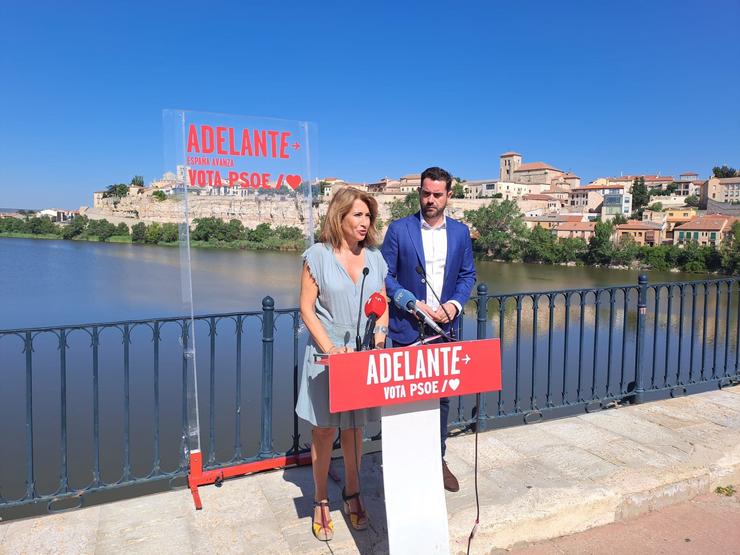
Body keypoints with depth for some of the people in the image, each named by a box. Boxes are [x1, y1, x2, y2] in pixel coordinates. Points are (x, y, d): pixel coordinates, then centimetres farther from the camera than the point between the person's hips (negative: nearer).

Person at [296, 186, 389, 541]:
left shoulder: (375, 257, 6)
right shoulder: (318, 255, -5)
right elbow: (307, 309, -7)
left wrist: (381, 330, -7)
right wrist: (330, 348, -16)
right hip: (328, 356, -3)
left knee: (354, 428, 14)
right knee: (324, 430, 6)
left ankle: (352, 493, 32)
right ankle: (321, 502, 23)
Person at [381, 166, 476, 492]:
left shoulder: (460, 232, 5)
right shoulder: (399, 229, -5)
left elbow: (467, 275, 10)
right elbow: (386, 275, -4)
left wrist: (455, 304, -8)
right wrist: (413, 304, -14)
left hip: (445, 328, 3)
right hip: (407, 328, -3)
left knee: (442, 396, 13)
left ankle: (438, 459, 30)